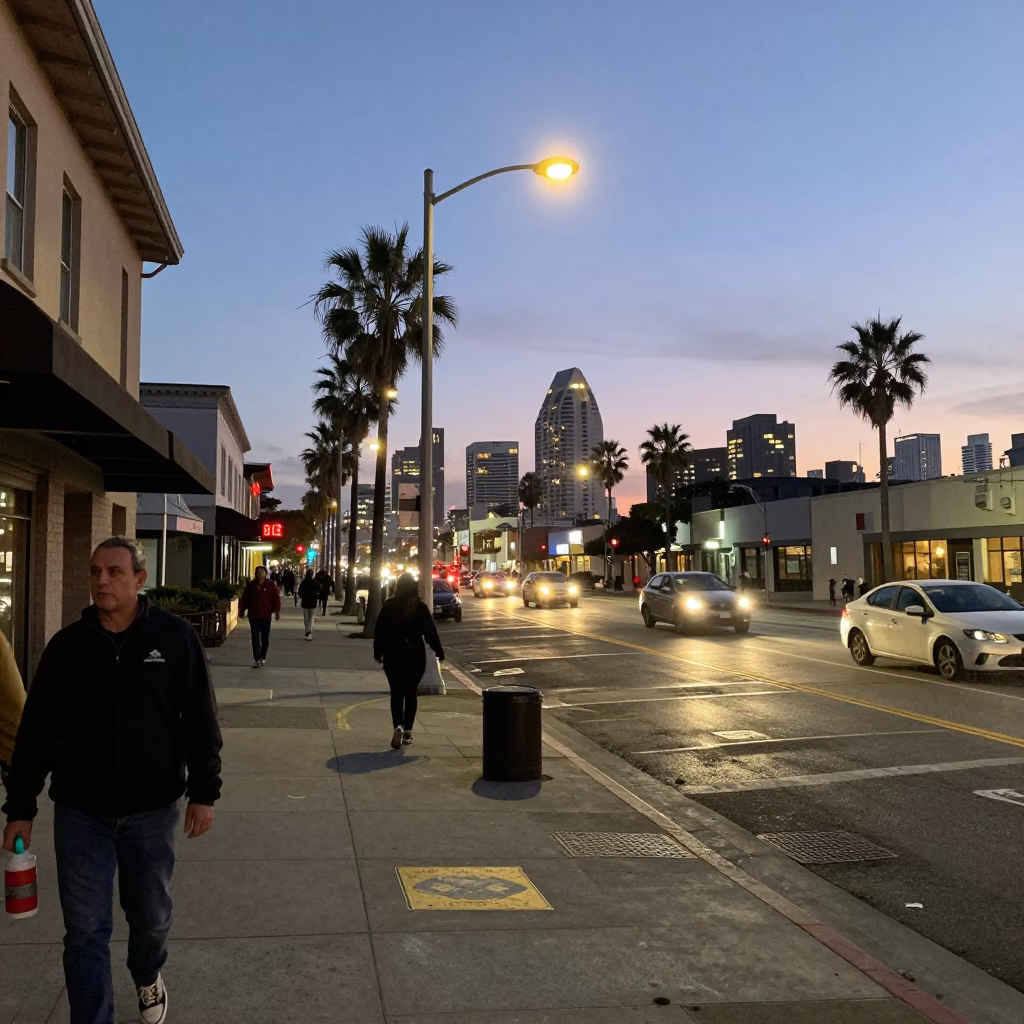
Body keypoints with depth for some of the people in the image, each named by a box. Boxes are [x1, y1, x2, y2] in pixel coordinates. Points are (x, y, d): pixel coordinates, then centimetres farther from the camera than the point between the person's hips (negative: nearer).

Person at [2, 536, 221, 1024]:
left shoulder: (174, 637, -8)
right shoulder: (67, 645, -4)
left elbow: (200, 721, -5)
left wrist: (203, 792, -7)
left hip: (152, 809, 0)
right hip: (81, 812, 0)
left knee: (151, 915, 18)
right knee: (86, 930, 4)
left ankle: (148, 977, 48)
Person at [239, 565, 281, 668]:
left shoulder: (270, 585, -3)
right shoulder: (250, 585, 1)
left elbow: (276, 598, -7)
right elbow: (244, 599, 4)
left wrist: (277, 611, -15)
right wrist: (241, 611, 4)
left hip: (266, 615, 0)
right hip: (253, 615, 0)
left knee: (265, 638, 10)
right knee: (255, 638, -3)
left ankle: (263, 657, 25)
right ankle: (257, 659, -4)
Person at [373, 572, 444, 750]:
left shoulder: (389, 606, -3)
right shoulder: (421, 608, -4)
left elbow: (379, 631, -1)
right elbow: (430, 632, -3)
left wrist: (378, 653, 9)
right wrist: (439, 652, 8)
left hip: (393, 656, -1)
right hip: (416, 656, 1)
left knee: (397, 693, 0)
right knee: (410, 692, 14)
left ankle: (398, 727, -22)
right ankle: (408, 731, 18)